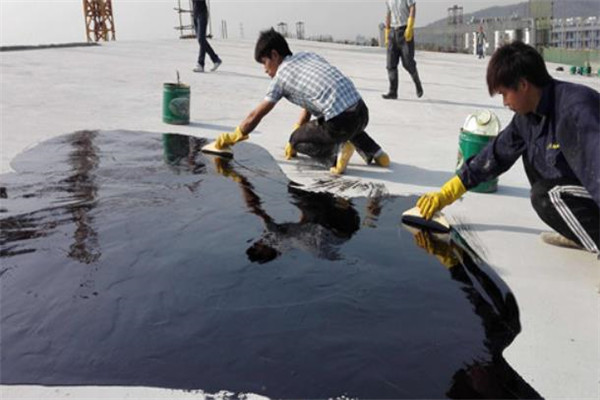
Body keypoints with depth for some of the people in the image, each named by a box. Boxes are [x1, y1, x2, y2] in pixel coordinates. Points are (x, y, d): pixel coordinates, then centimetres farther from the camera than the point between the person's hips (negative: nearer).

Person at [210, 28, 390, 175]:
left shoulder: (281, 76, 5)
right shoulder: (309, 55, 23)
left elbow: (256, 115, 11)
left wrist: (232, 137, 24)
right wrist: (299, 127, 38)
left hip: (339, 122, -7)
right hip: (362, 111, 7)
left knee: (297, 140, 18)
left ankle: (335, 152, -6)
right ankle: (373, 151, 21)